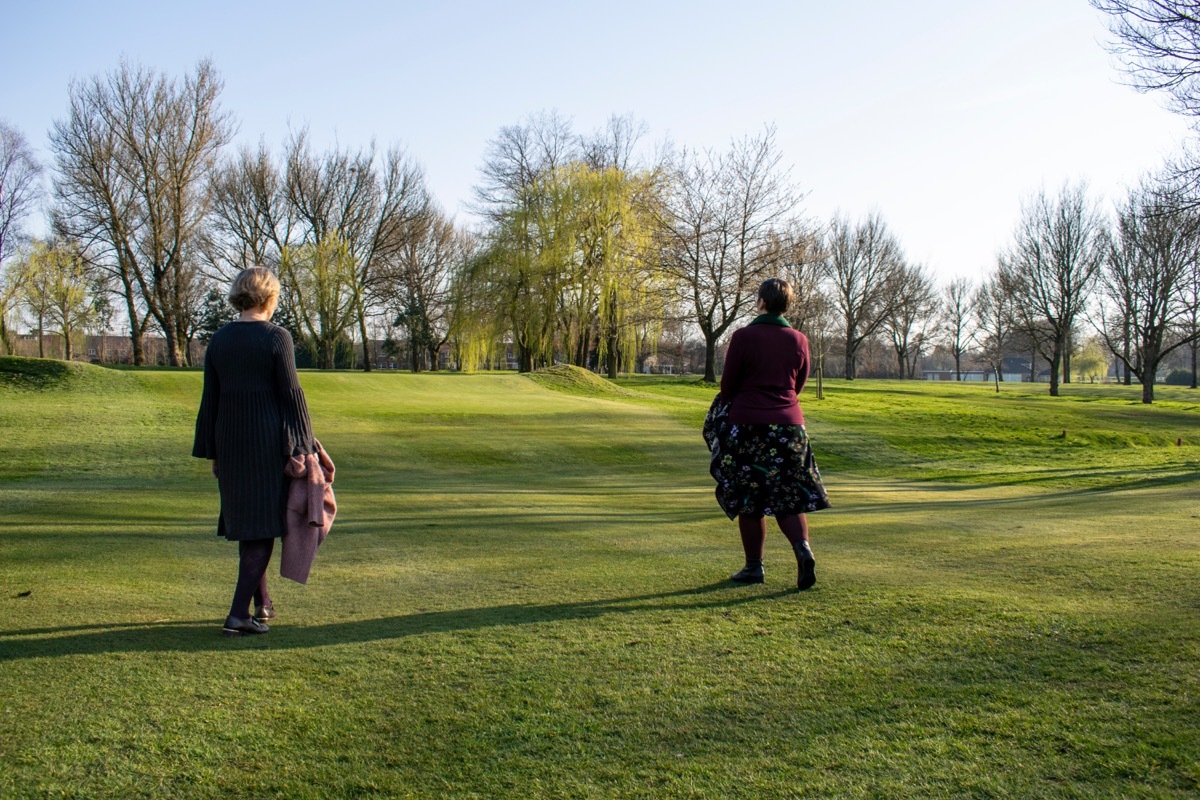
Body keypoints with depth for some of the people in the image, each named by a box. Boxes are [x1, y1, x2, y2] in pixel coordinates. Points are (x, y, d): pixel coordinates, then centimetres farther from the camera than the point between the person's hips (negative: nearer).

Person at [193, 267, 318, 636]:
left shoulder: (219, 339, 5)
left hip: (230, 440, 6)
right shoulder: (276, 337, -10)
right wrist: (302, 447, -5)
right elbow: (291, 393, -11)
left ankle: (262, 603, 29)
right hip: (269, 440, -5)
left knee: (244, 522, 17)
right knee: (263, 525, 0)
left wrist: (213, 452, 14)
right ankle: (239, 613, -5)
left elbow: (210, 398, 7)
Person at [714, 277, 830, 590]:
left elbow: (728, 385, -2)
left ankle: (754, 566, 11)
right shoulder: (799, 340, 5)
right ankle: (803, 547, -11)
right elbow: (799, 383, 15)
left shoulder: (744, 336, -8)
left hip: (749, 424, -4)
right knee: (788, 496, 11)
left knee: (749, 500, 6)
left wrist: (730, 406, 19)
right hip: (789, 424, 4)